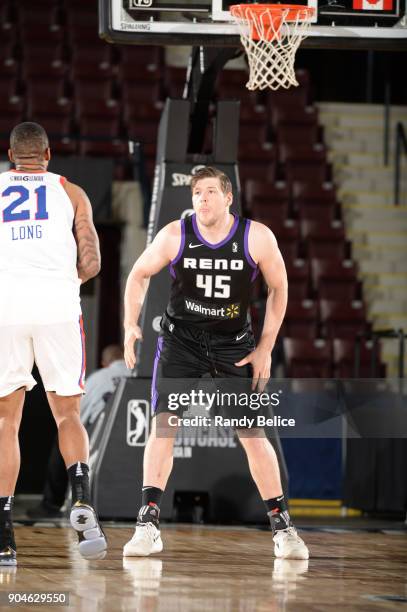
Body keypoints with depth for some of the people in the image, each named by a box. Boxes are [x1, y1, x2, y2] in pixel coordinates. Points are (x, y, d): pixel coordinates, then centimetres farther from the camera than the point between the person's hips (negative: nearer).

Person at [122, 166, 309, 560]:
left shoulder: (257, 238, -14)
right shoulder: (174, 236, -14)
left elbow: (278, 288, 0)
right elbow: (139, 275, 3)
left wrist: (265, 348, -2)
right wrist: (131, 326, -8)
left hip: (233, 342, 0)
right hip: (181, 338, 0)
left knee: (253, 433, -1)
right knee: (163, 424, -13)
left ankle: (282, 527, 10)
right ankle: (148, 523, -10)